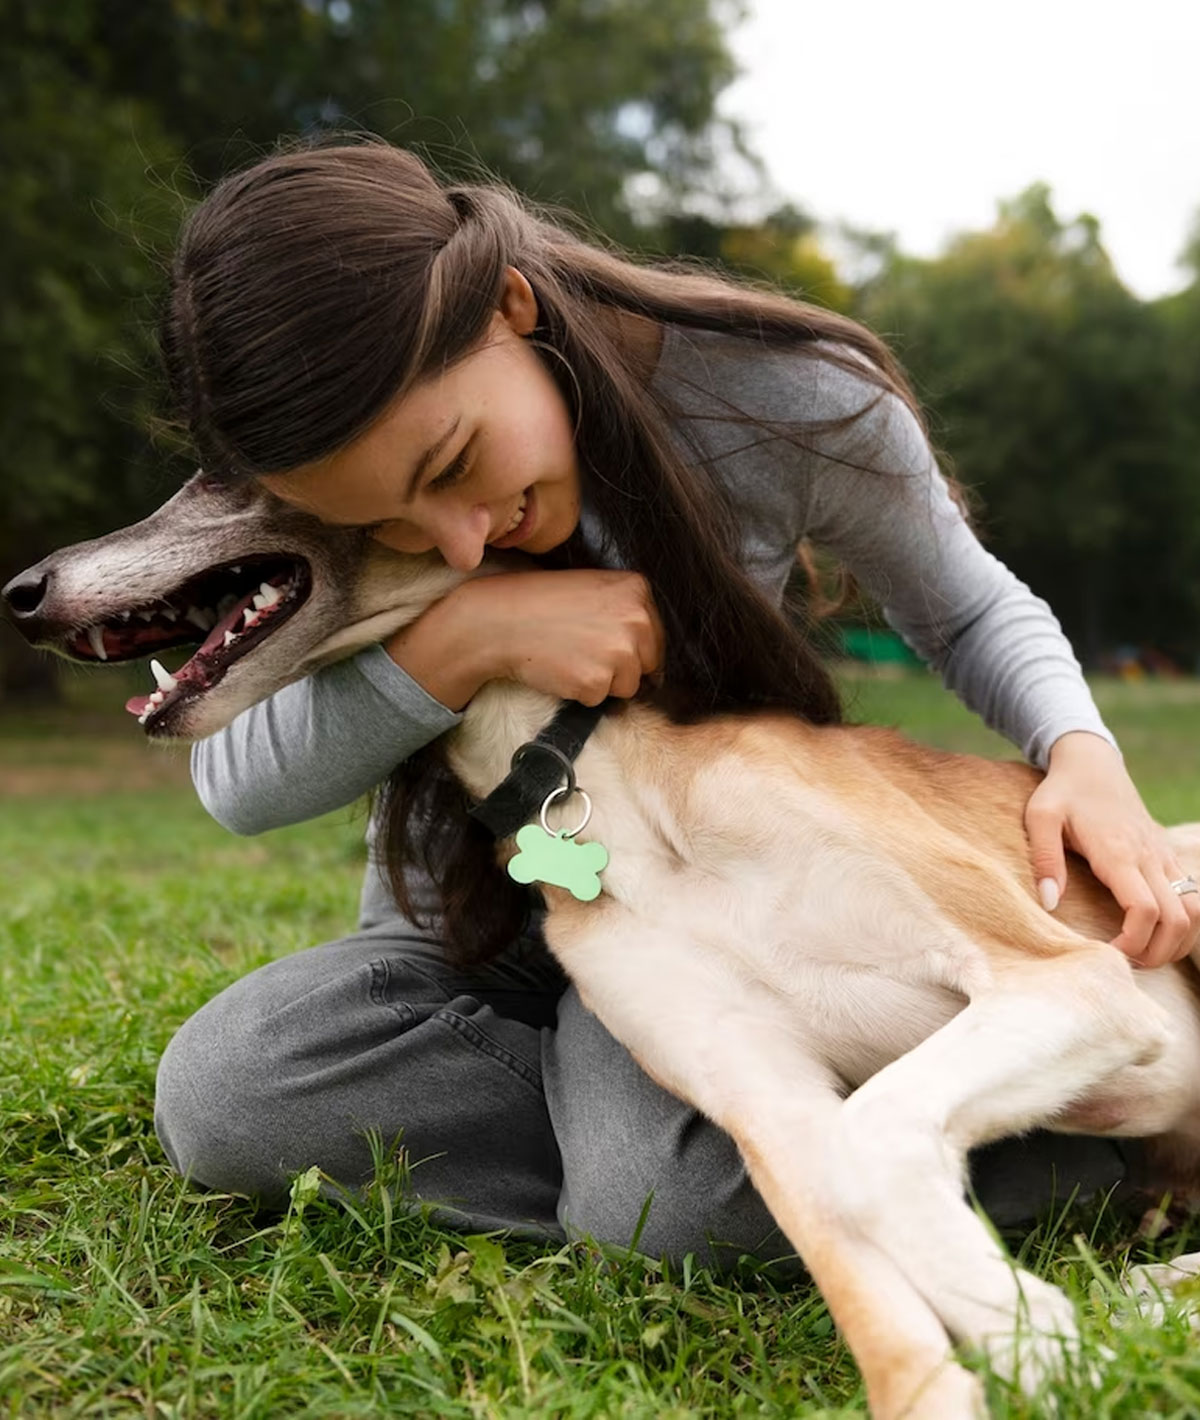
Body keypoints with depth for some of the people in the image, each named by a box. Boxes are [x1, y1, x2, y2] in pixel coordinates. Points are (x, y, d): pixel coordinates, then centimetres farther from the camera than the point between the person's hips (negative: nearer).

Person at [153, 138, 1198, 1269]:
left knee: (663, 1205, -34)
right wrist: (463, 636, -34)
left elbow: (970, 611, -2)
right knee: (213, 1099, -24)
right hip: (467, 930, 4)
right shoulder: (353, 447, -17)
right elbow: (231, 781, -19)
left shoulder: (792, 401, -21)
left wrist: (1083, 752, -23)